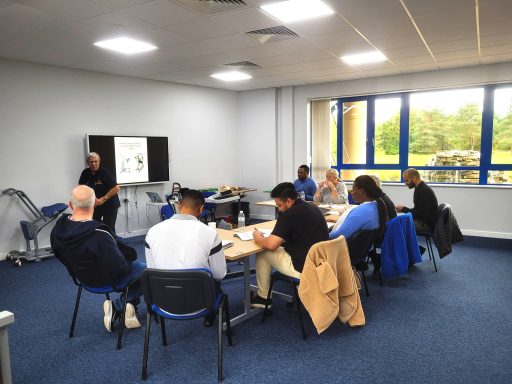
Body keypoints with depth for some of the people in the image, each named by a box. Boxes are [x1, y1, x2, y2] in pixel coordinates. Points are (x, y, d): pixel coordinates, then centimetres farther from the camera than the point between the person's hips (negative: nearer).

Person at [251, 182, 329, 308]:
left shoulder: (289, 214, -19)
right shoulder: (312, 208, 6)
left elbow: (271, 245, -22)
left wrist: (257, 237, -2)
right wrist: (283, 236, 13)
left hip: (304, 268, -8)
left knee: (263, 253, 8)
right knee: (283, 248, 28)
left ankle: (263, 297, 21)